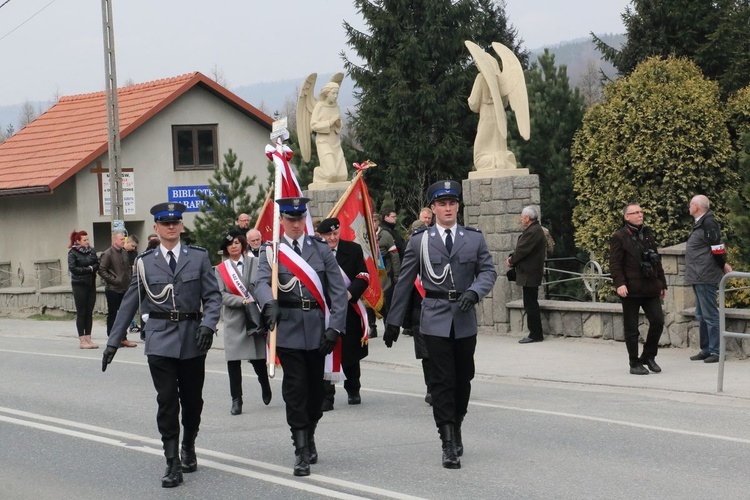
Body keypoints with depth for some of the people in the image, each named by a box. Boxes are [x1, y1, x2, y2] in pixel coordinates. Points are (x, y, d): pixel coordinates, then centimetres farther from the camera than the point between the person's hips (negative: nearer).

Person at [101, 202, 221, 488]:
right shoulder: (145, 263, 5)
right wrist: (114, 341, 5)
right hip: (160, 340, -1)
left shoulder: (198, 257, 3)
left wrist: (208, 324, -17)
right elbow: (129, 303, 7)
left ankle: (188, 448, 35)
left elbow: (213, 296, 1)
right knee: (167, 402, -6)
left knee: (192, 400, 11)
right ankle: (173, 464, -3)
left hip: (192, 339, 1)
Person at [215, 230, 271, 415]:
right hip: (234, 319, 0)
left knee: (257, 357, 5)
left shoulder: (254, 263, 4)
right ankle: (236, 400, 6)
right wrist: (242, 301, -16)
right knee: (233, 360, -3)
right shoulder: (221, 269, 4)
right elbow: (221, 295, -4)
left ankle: (265, 385, 35)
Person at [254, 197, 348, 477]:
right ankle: (302, 451, -3)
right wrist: (270, 304, -36)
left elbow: (338, 290, 3)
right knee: (295, 389, -6)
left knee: (316, 388, 10)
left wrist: (334, 327, -7)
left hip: (317, 328, 2)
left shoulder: (321, 249, 6)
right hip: (288, 329, -2)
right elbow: (262, 283, -14)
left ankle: (309, 436, 33)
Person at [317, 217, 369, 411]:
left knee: (350, 353, 15)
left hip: (349, 310, 2)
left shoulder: (353, 250, 3)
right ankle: (326, 397, -1)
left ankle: (353, 391, 34)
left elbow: (363, 276, 0)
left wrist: (350, 293, -17)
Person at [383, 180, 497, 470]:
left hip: (465, 319, 2)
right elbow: (404, 282, 6)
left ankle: (456, 428, 32)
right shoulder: (419, 241, 3)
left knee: (463, 379, 11)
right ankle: (449, 445, -7)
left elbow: (488, 271, 4)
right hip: (435, 319, -2)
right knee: (442, 381, -7)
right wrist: (393, 321, 8)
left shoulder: (474, 239, 7)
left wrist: (473, 292, -17)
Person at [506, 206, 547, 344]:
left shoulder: (533, 232, -19)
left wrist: (511, 260, -3)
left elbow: (522, 250, -19)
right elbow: (521, 249, 18)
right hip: (530, 274, 11)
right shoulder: (533, 230, 16)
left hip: (530, 275, -11)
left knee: (531, 305, -7)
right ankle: (536, 334, 17)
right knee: (531, 305, 13)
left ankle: (535, 334, -4)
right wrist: (512, 258, 3)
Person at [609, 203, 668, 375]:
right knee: (631, 328, 1)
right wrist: (619, 283, -21)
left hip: (650, 288, 5)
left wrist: (662, 283, 17)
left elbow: (656, 261, 20)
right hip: (631, 289, -5)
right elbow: (615, 264, -9)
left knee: (658, 321, -3)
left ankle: (648, 356, 15)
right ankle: (634, 363, 11)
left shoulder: (648, 234, 15)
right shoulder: (619, 237, -4)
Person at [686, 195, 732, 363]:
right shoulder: (700, 224, 14)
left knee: (710, 315, -6)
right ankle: (706, 350, 22)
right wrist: (722, 264, 17)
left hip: (706, 278, -10)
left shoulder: (708, 223, -16)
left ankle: (715, 351, -2)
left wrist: (722, 265, -3)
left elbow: (717, 248, -16)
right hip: (699, 278, 10)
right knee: (701, 316, 15)